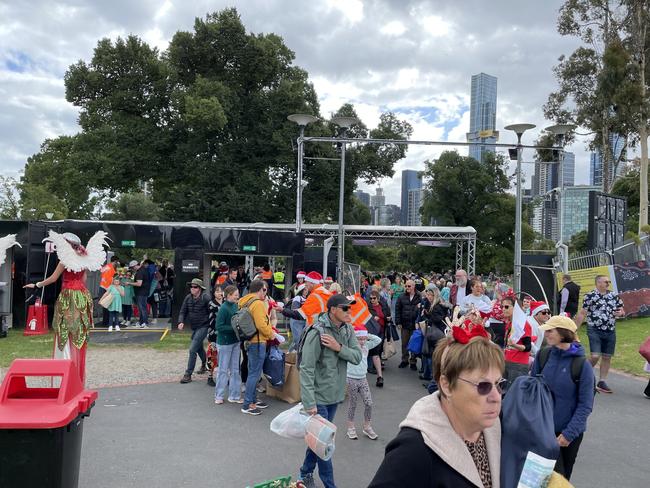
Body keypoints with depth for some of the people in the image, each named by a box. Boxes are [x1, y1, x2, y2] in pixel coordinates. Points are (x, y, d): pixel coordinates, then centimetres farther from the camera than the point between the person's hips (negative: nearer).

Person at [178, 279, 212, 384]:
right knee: (199, 348, 25)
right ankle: (204, 365, 50)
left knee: (192, 349, -13)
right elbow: (183, 311, 6)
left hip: (203, 327, -7)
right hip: (194, 327, 8)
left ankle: (188, 374, -6)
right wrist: (181, 322, -11)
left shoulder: (205, 297, -17)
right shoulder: (188, 298, 2)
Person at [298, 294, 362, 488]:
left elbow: (357, 357, -5)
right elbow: (306, 370, -23)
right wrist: (309, 403, -25)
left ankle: (306, 472, 38)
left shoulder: (347, 330, 0)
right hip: (319, 396, -7)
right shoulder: (317, 333, -22)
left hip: (335, 394, 7)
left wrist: (339, 347, -23)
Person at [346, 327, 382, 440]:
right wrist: (352, 334, -17)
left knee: (369, 403, 3)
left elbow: (378, 340, 7)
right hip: (352, 379, -5)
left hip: (363, 379, 5)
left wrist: (367, 335, -2)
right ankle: (351, 427, 24)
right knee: (352, 404, 7)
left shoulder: (366, 346, 4)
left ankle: (367, 427, 20)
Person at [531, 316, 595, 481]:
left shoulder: (582, 365, -15)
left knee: (563, 478, 17)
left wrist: (569, 433, -17)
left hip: (570, 431, -1)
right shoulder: (542, 355, -8)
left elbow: (585, 405, -12)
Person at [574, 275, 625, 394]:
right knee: (595, 356, -12)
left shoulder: (614, 296, 8)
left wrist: (621, 313, -8)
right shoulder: (590, 296, -6)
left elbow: (622, 311, 17)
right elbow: (582, 314, -5)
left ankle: (601, 382, 17)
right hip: (595, 331, -5)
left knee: (607, 357, 7)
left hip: (610, 331, 5)